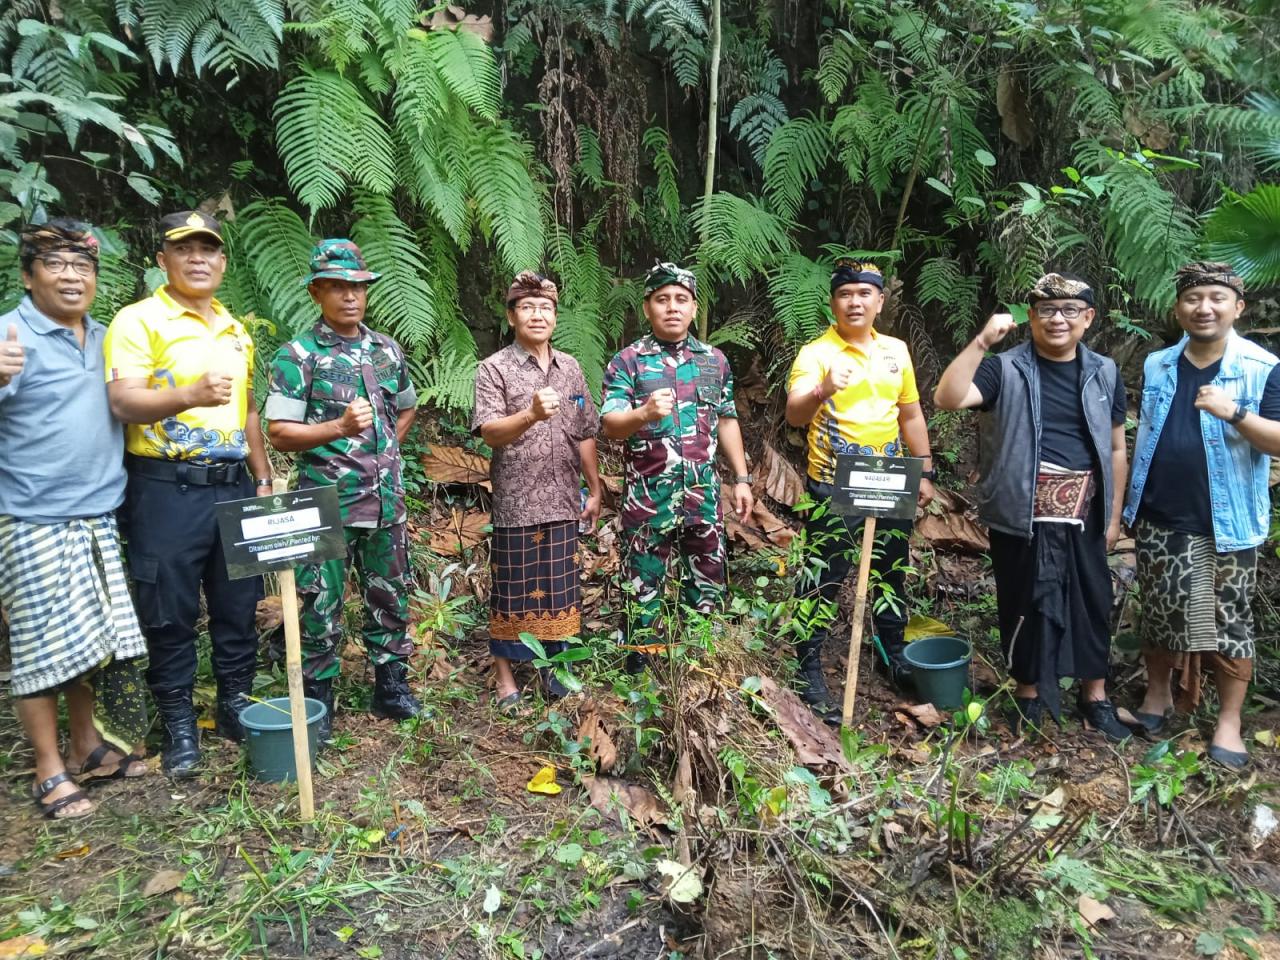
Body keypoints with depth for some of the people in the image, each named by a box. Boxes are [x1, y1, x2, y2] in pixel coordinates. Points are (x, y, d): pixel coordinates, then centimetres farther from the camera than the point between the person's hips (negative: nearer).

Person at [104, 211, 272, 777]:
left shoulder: (235, 330, 16)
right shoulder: (139, 321, -4)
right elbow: (122, 401, -16)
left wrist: (263, 478, 18)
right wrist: (190, 395, -33)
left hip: (233, 486, 6)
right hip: (167, 490, -5)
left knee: (238, 605, 11)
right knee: (170, 613, 3)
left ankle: (235, 705, 26)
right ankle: (179, 725, 17)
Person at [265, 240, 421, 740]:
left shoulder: (387, 350, 8)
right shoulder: (297, 356, -6)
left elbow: (406, 409, 23)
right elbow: (279, 434, -11)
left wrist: (382, 452, 11)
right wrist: (340, 428, -24)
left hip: (386, 500, 5)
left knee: (390, 598, 14)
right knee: (321, 606, 4)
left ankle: (391, 686, 30)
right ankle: (316, 702, 20)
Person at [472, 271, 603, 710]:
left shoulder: (571, 368, 10)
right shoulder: (494, 368, -5)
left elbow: (585, 435, 14)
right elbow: (490, 433, -17)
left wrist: (595, 490, 13)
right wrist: (531, 415, -35)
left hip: (563, 501, 4)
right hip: (515, 502, -4)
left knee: (559, 588, 12)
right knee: (512, 590, 6)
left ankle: (553, 662, 29)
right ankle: (505, 675, 20)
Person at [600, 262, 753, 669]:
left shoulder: (715, 360, 9)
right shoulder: (627, 361, -4)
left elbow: (727, 421, 15)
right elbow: (610, 426, -14)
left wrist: (742, 478, 10)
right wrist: (644, 413, -34)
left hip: (704, 494, 4)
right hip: (648, 496, -3)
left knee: (709, 588, 13)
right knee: (644, 590, 6)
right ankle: (639, 668, 21)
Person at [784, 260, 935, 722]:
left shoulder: (896, 351, 9)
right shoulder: (816, 353, -9)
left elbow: (911, 416, 16)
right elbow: (794, 415, -24)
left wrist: (925, 472, 14)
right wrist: (823, 391, -44)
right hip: (834, 488, -5)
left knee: (892, 575, 18)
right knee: (823, 580, 1)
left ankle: (896, 657, 37)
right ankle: (809, 670, 14)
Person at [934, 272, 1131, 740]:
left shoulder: (1104, 373, 6)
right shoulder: (1006, 368, -6)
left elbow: (1115, 449, 11)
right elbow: (947, 398, -22)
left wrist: (1114, 515, 9)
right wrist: (982, 342, -28)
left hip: (1084, 518, 3)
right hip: (1021, 517, -3)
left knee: (1091, 604, 13)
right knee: (1026, 605, 8)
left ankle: (1095, 695, 32)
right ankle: (1029, 693, 27)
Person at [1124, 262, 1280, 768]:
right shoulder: (1156, 366, 6)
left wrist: (1235, 413, -28)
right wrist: (1127, 503, 13)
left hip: (1227, 525, -3)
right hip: (1159, 520, 3)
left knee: (1229, 623, 6)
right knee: (1158, 614, 14)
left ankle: (1229, 720, 20)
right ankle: (1158, 692, 33)